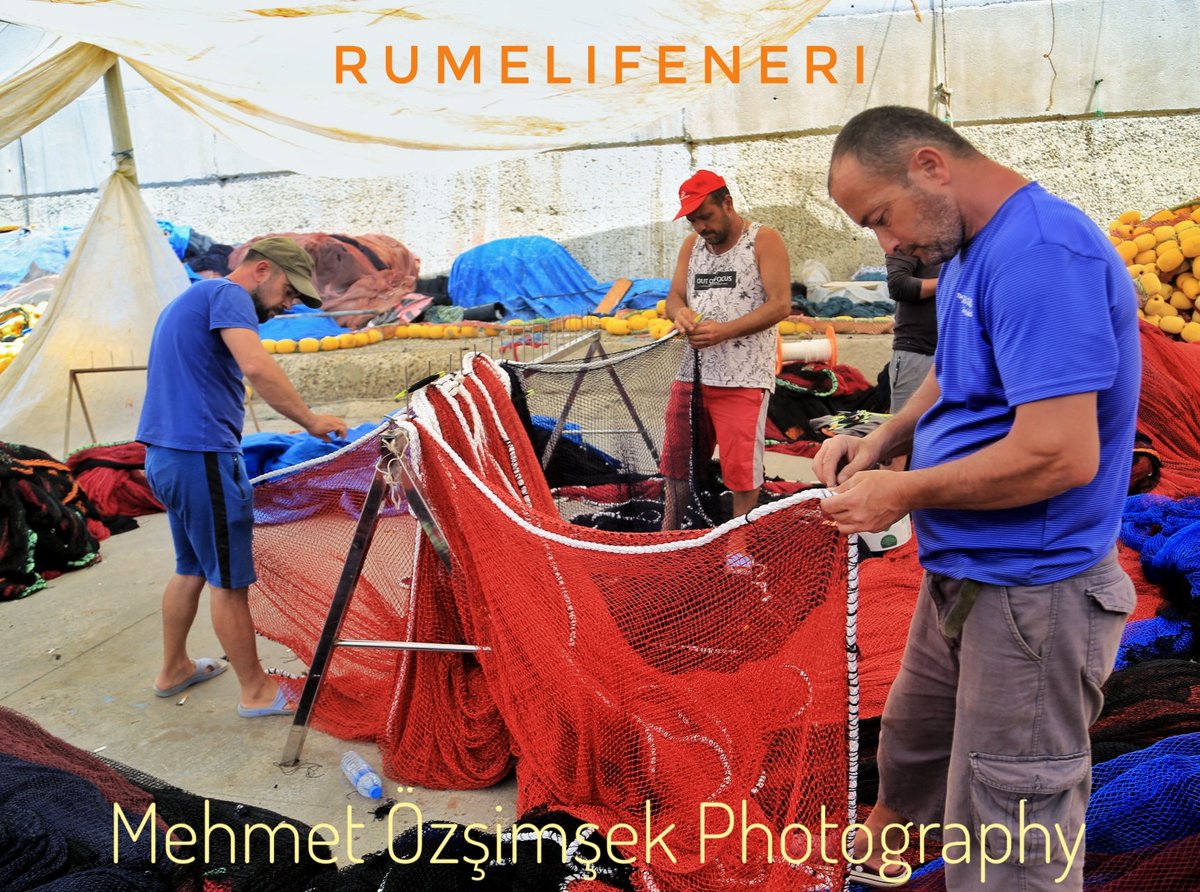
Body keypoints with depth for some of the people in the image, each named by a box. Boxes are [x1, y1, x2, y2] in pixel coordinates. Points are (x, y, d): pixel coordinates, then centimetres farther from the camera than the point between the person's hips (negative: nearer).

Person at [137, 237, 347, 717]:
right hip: (202, 456, -10)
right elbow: (257, 367, -28)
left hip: (166, 455, 10)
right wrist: (311, 420, -21)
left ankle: (173, 669, 36)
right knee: (229, 580, 0)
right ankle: (256, 691, 12)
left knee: (191, 567, 22)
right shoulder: (228, 295, -10)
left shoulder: (191, 299, 22)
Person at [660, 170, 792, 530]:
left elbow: (780, 304, -13)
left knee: (741, 472, -1)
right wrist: (679, 313, -13)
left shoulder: (764, 240, -5)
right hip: (692, 374, 6)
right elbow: (674, 296, 13)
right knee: (676, 463, 11)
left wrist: (724, 331, -23)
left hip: (744, 378, -6)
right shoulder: (691, 245, 14)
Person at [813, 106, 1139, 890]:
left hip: (1031, 594, -10)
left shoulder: (1040, 251, -24)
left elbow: (1060, 454, -29)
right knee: (913, 736, 30)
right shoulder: (969, 252, 8)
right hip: (962, 575, 10)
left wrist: (903, 492, -17)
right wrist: (883, 440, 2)